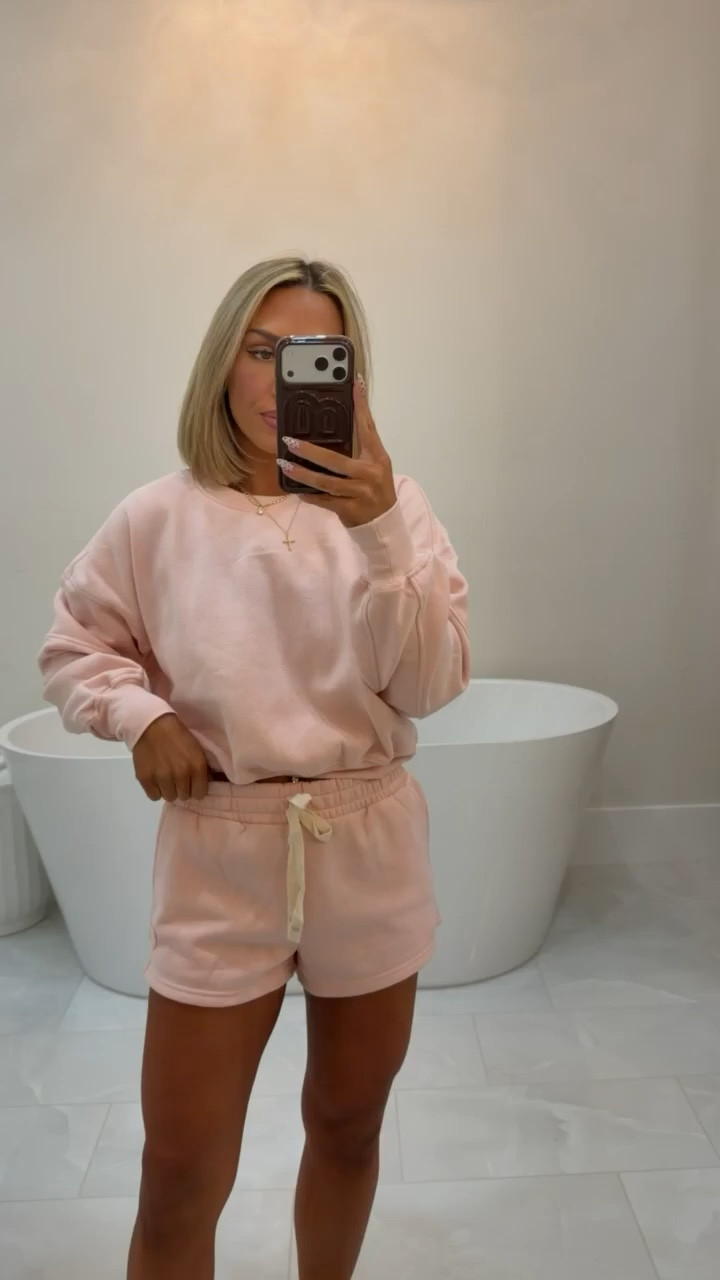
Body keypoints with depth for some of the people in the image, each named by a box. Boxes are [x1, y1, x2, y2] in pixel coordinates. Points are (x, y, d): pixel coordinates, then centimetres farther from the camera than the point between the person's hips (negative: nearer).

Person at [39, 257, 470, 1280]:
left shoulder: (393, 504, -3)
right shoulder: (160, 518, -4)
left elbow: (432, 685, -10)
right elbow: (73, 649, 9)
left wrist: (379, 533, -23)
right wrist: (142, 713, -11)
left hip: (370, 850, 2)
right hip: (219, 857, -1)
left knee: (348, 1127, 21)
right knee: (179, 1184, 6)